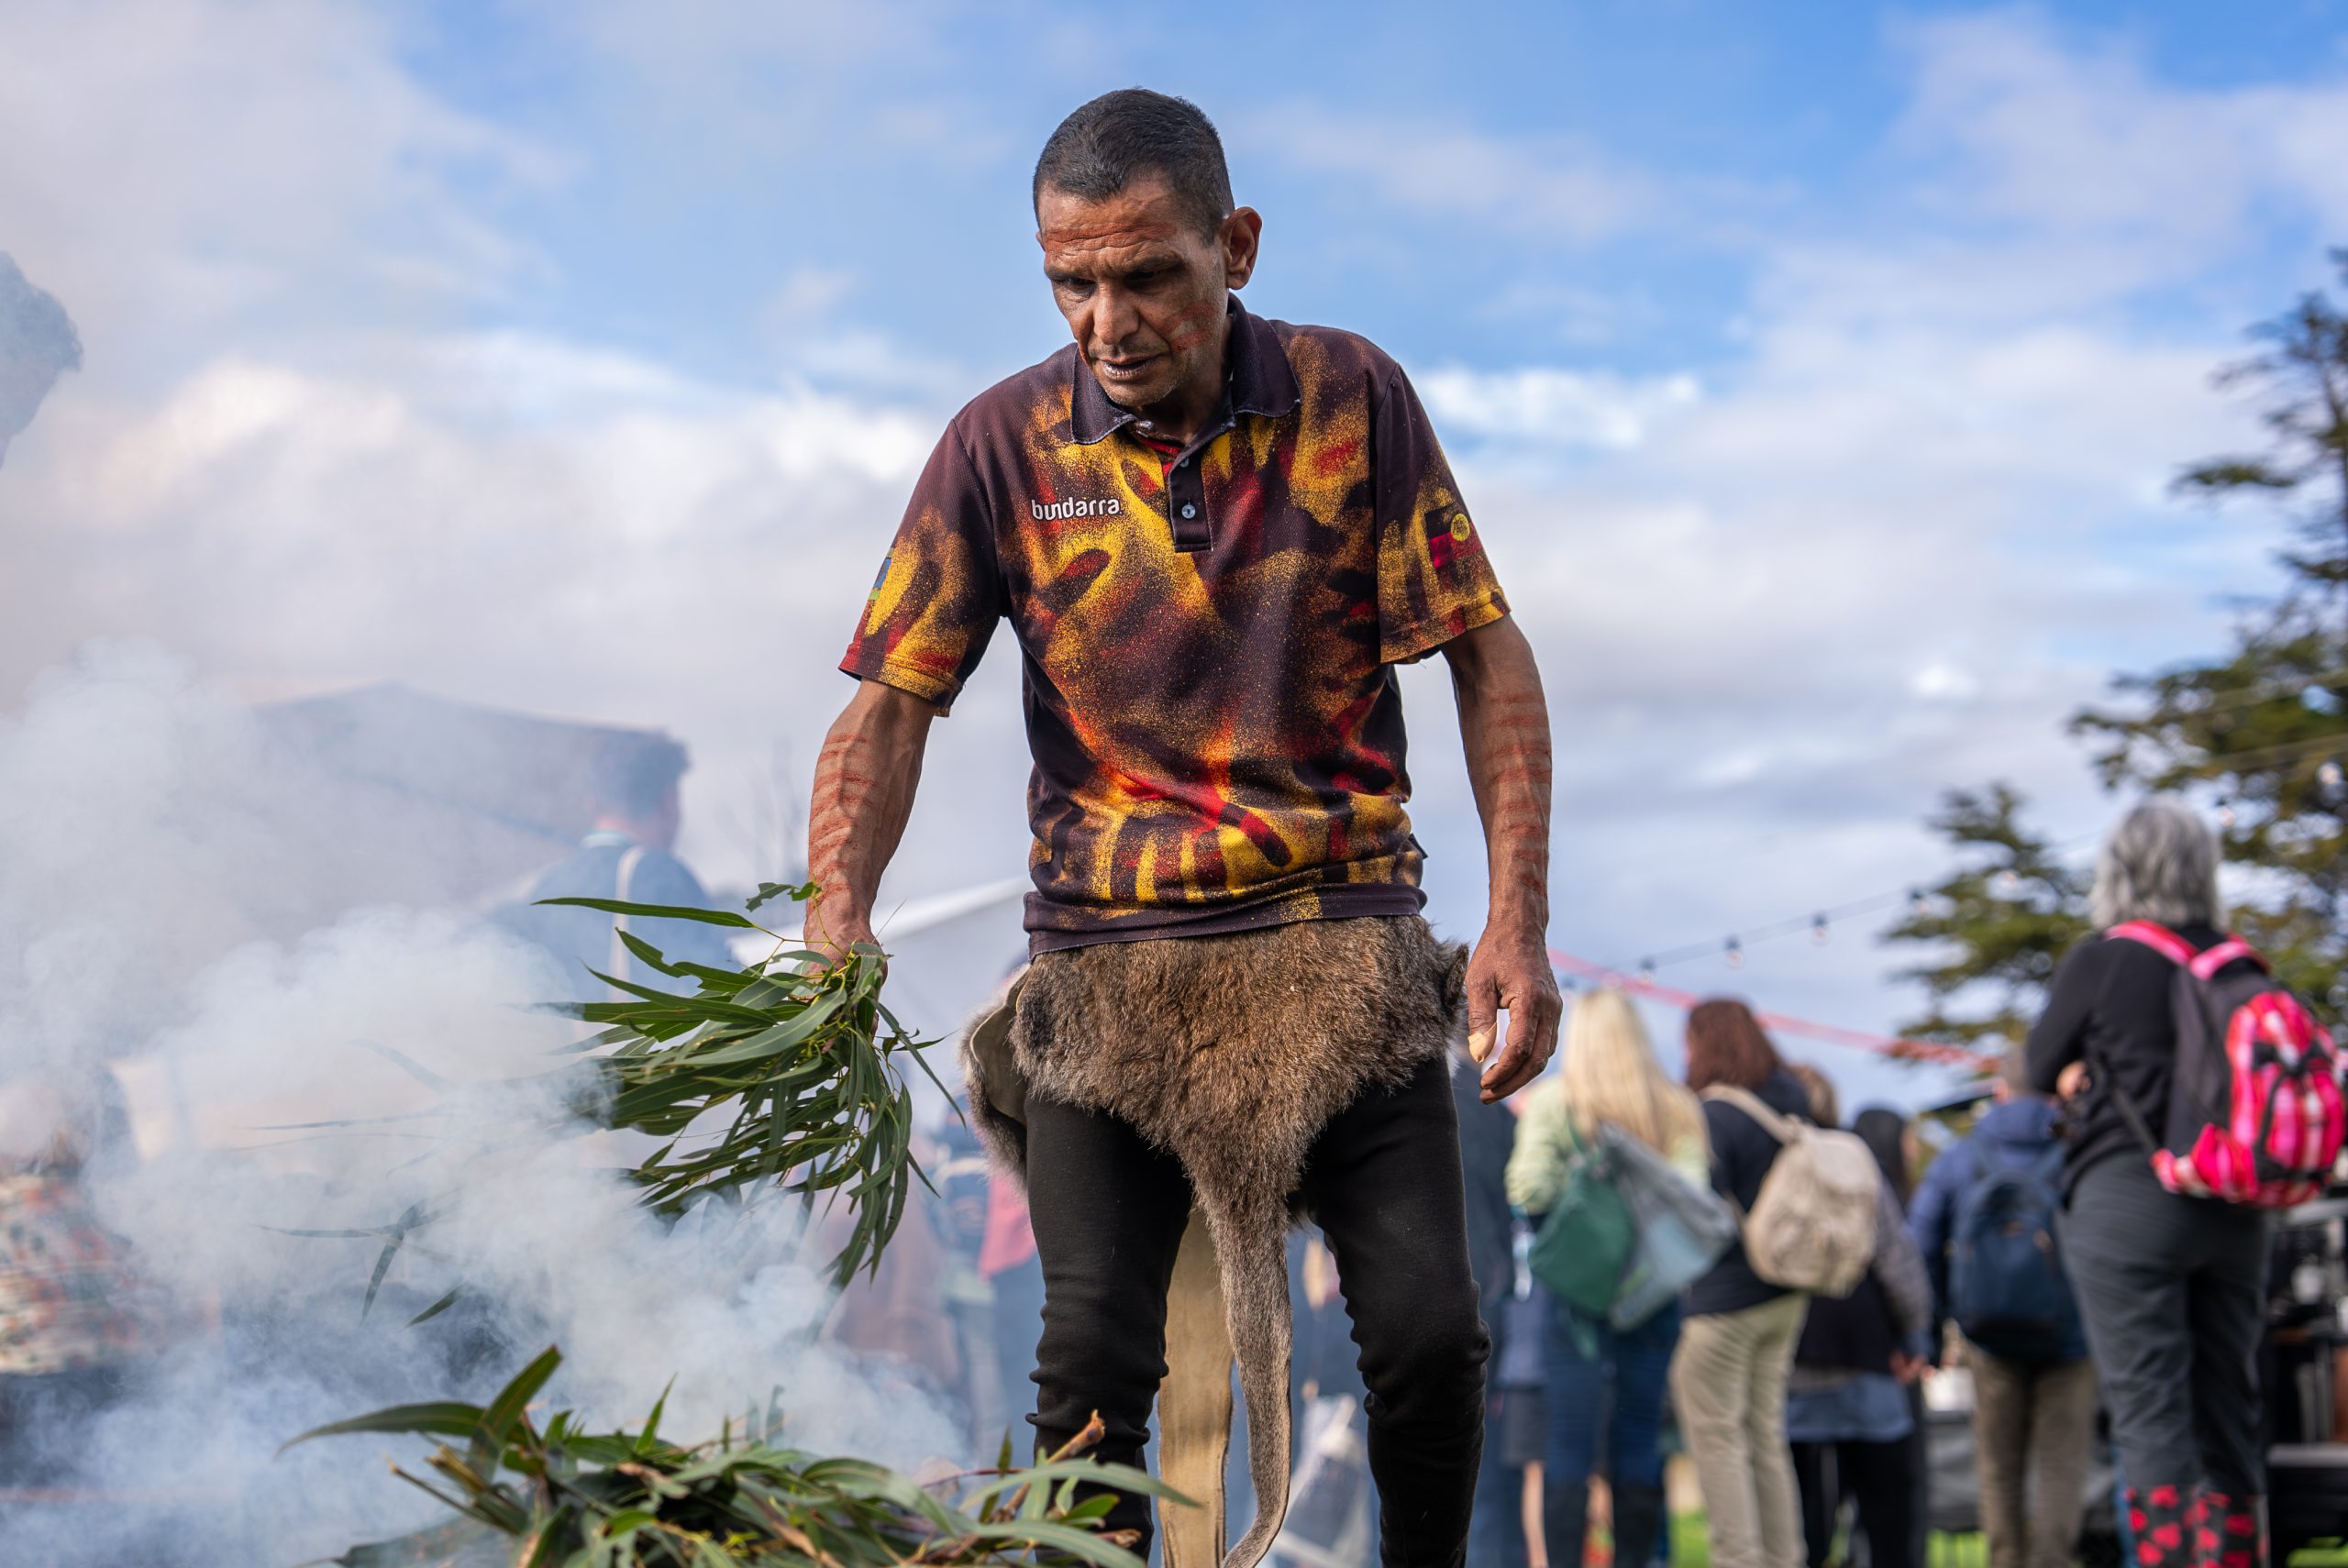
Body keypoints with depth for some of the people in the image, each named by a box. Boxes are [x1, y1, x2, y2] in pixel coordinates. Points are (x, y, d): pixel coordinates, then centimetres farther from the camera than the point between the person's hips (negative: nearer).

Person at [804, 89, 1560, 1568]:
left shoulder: (1353, 398, -3)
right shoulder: (1006, 445, -3)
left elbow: (1491, 659, 0)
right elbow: (891, 706, -4)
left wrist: (1520, 921, -8)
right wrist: (839, 919, -21)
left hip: (1342, 944, 0)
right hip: (1110, 957, 0)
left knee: (1430, 1334, -7)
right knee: (1097, 1354, -8)